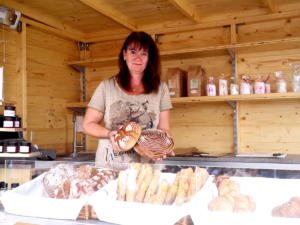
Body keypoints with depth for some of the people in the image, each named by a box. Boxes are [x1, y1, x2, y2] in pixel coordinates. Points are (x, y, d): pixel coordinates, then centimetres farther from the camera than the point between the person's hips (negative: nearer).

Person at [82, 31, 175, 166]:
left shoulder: (161, 88, 10)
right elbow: (87, 125, 9)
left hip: (147, 164, 1)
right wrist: (109, 133, -9)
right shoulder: (107, 86, 7)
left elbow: (164, 129, 10)